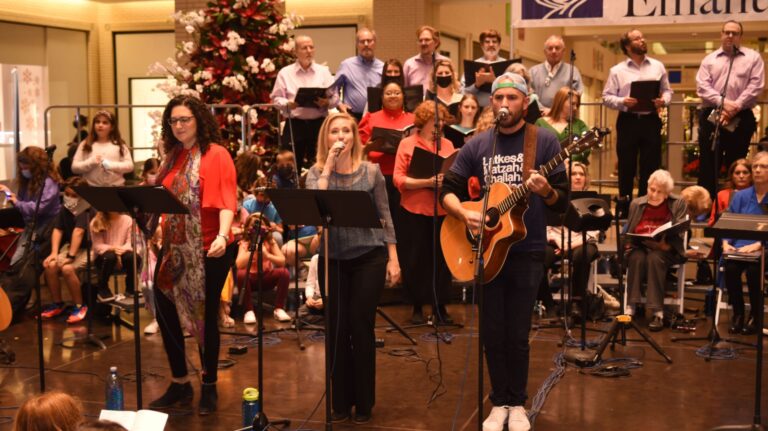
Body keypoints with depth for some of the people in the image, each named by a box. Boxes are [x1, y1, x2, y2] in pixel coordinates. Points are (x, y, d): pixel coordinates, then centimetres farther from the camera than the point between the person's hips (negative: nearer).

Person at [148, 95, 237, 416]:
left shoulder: (216, 154, -7)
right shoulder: (172, 157, 11)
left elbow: (227, 200, -17)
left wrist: (223, 236, -31)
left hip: (208, 249, -6)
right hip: (174, 247, 6)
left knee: (205, 317, 3)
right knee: (165, 311, 6)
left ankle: (209, 387, 20)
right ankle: (180, 384, 21)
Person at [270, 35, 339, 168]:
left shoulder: (323, 71, 10)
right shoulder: (285, 73, 6)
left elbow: (335, 97, 5)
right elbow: (276, 98, 3)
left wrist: (327, 102, -16)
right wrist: (288, 104, -17)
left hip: (319, 124, 1)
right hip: (295, 125, -1)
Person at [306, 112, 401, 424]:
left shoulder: (371, 170, 0)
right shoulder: (317, 172, 1)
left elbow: (385, 217, 3)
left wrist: (393, 259, -1)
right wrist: (329, 164, -18)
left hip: (369, 257, -1)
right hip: (332, 260, 1)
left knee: (361, 327, 0)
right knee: (337, 329, 6)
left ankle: (364, 402, 13)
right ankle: (340, 401, 18)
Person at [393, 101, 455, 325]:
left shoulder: (448, 145, 10)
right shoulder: (407, 144, 0)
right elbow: (398, 179, -7)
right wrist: (427, 182, -19)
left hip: (442, 211, 2)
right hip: (415, 211, -2)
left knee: (442, 259, 3)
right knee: (416, 260, 4)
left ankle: (440, 307, 15)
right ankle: (417, 307, 19)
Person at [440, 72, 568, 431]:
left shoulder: (544, 141, -4)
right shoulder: (476, 146, 3)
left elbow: (561, 202, -5)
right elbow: (447, 190, 3)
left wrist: (545, 191, -27)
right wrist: (464, 214, -17)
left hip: (527, 252, -2)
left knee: (517, 334, 4)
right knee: (492, 333, 7)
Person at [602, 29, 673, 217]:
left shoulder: (658, 66, 10)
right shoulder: (617, 70, 2)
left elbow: (667, 90, 13)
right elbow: (607, 97, 0)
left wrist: (663, 100, -9)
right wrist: (622, 102, -18)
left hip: (651, 121, 2)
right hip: (628, 121, -2)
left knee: (650, 166, 4)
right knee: (626, 167, 4)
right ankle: (624, 208, 13)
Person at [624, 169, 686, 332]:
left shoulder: (678, 204, 6)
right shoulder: (636, 204, 15)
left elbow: (678, 233, -4)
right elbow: (627, 231, 17)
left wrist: (665, 243, -23)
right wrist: (628, 243, -6)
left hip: (666, 250, -2)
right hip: (639, 246, 2)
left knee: (654, 258, -36)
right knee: (637, 258, -34)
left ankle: (658, 313, -36)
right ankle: (630, 308, -35)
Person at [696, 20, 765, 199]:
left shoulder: (753, 57, 9)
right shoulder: (709, 59, 12)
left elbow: (756, 86, -3)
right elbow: (702, 87, 0)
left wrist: (736, 106, -14)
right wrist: (723, 103, -14)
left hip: (741, 118, -1)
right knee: (708, 165, 0)